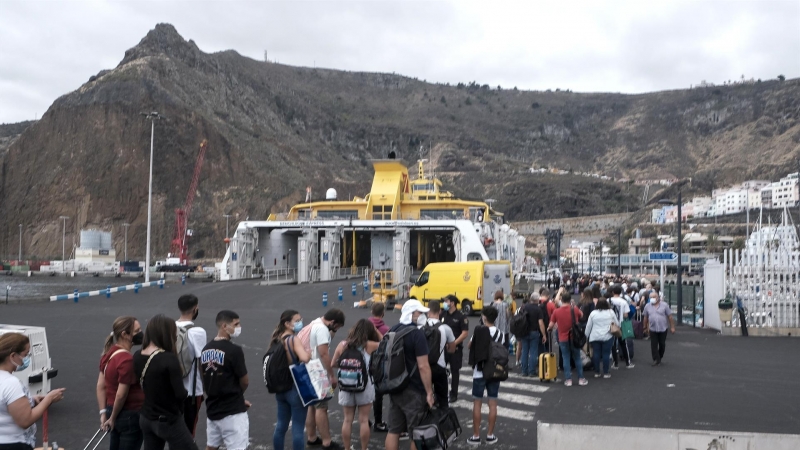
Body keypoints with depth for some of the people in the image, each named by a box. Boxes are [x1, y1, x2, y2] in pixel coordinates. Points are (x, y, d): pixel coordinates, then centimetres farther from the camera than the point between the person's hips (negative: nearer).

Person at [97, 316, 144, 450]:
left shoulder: (109, 353, 4)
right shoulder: (127, 360, -24)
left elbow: (101, 385, 7)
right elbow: (121, 395, -23)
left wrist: (104, 412, 7)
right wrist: (113, 418, -9)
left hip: (113, 412, 9)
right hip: (130, 415, -9)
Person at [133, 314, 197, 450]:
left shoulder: (137, 356, -2)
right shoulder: (169, 359, -23)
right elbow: (180, 394, -21)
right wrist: (185, 392, -2)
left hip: (146, 418, 7)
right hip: (169, 421, -7)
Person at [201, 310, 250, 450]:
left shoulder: (205, 350, 4)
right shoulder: (234, 350, -18)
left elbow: (207, 380, 11)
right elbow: (245, 382, -9)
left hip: (212, 408, 8)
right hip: (233, 411, -7)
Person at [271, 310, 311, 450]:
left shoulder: (277, 339, 6)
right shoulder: (294, 339, -18)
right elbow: (305, 358, -33)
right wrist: (309, 354, -13)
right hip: (295, 389, -8)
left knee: (281, 426, 18)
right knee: (298, 429, 2)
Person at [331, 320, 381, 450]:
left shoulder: (343, 345, -2)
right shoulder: (369, 345, -8)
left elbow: (333, 364, 6)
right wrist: (375, 330, 11)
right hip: (364, 386, -2)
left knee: (348, 419, 14)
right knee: (364, 420, 8)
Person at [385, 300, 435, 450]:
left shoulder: (392, 331, 8)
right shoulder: (417, 333, -16)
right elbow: (423, 366, -20)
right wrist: (429, 392, -15)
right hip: (413, 391, -7)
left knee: (393, 430, 12)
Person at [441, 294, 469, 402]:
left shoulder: (461, 317, -7)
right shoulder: (443, 316, 8)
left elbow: (465, 333, -11)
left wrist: (453, 343, -18)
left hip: (455, 349, -4)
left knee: (454, 371, 6)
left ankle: (453, 394, 17)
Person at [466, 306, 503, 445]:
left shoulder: (479, 331, -9)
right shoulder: (500, 334, -1)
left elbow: (470, 346, 4)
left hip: (479, 372, -2)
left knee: (477, 403, 5)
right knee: (492, 403, 8)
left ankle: (476, 436, 9)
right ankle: (490, 435, 14)